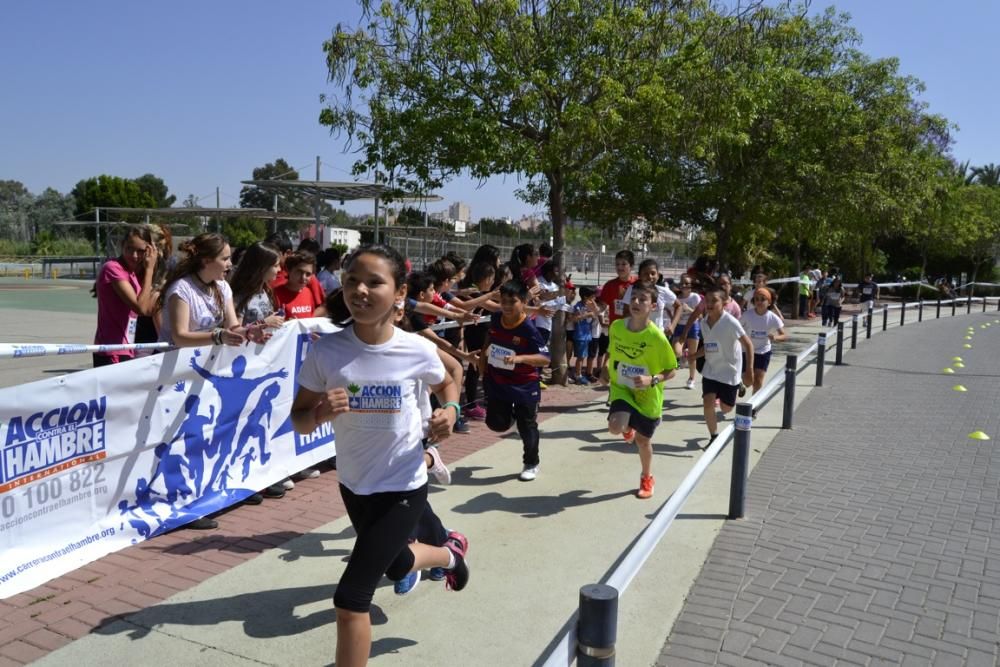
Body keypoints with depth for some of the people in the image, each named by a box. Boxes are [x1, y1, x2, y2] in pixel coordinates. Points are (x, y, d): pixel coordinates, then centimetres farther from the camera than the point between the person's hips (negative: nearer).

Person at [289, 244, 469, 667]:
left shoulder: (417, 350, -18)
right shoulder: (326, 351, -17)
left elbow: (446, 383, 5)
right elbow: (298, 420, -9)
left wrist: (450, 410, -16)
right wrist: (319, 414, -31)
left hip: (403, 485, -4)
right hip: (354, 482, 4)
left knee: (350, 597, -9)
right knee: (397, 567, 30)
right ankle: (450, 553, 64)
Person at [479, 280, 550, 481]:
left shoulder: (529, 329, -23)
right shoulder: (495, 319, -6)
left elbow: (546, 359, -25)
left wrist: (520, 358, -37)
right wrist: (482, 363, 15)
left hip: (524, 385, -4)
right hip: (497, 381, 4)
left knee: (527, 427, 7)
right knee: (496, 424, 5)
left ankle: (531, 464, 27)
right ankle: (510, 414, 41)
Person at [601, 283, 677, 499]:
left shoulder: (657, 336, -22)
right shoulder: (616, 326, -11)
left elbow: (671, 371, -14)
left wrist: (652, 380, -30)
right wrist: (606, 368, 0)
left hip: (648, 396, -2)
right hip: (622, 388, 2)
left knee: (643, 439, 12)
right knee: (615, 428, -23)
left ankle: (647, 479, 41)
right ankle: (628, 427, 18)